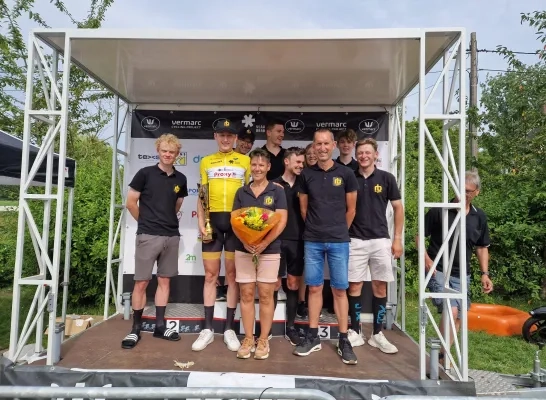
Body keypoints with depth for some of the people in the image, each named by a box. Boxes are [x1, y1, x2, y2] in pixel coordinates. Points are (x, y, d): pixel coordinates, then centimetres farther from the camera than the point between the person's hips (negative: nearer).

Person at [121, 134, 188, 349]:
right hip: (148, 235, -4)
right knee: (141, 282, 1)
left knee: (164, 280, 10)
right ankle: (136, 328, 14)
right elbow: (131, 203, 0)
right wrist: (146, 222, 7)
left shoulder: (181, 179, 7)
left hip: (172, 236, 4)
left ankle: (160, 325, 21)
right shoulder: (145, 173, -3)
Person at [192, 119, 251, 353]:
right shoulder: (206, 162, 13)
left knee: (233, 275, 5)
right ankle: (208, 328, 14)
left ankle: (229, 328, 15)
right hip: (212, 221, 2)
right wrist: (201, 223, 0)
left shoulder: (245, 161, 8)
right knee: (210, 275, 5)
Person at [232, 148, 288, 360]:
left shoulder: (277, 190, 0)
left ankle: (263, 340, 18)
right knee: (246, 295, 7)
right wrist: (244, 241, -14)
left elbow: (281, 221, -7)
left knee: (265, 296, 4)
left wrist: (264, 243, -19)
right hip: (243, 250, 3)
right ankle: (248, 339, 20)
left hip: (269, 250, -2)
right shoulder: (241, 192, 8)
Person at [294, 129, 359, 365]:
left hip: (338, 241, -1)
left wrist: (339, 230, 10)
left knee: (339, 290, 4)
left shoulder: (346, 174, 0)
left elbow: (351, 208, 5)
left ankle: (344, 340, 15)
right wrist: (316, 228, 11)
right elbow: (303, 208, 10)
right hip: (312, 241, 2)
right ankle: (313, 337, 21)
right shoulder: (306, 174, 4)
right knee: (314, 288, 9)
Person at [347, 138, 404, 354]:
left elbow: (398, 208, 5)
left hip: (380, 240, 1)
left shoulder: (386, 178, 2)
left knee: (380, 287, 6)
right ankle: (355, 332, 16)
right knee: (354, 286, 3)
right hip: (355, 240, 0)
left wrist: (397, 238, 0)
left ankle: (377, 334, 19)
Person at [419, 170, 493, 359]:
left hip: (462, 274, 5)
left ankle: (443, 354, 27)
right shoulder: (439, 211, -9)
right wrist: (426, 258, -17)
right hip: (438, 271, -5)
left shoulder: (479, 216, 4)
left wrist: (485, 274, 5)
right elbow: (420, 235, -4)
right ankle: (444, 354, -1)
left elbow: (482, 247, 13)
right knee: (451, 310, -19)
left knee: (458, 316, 10)